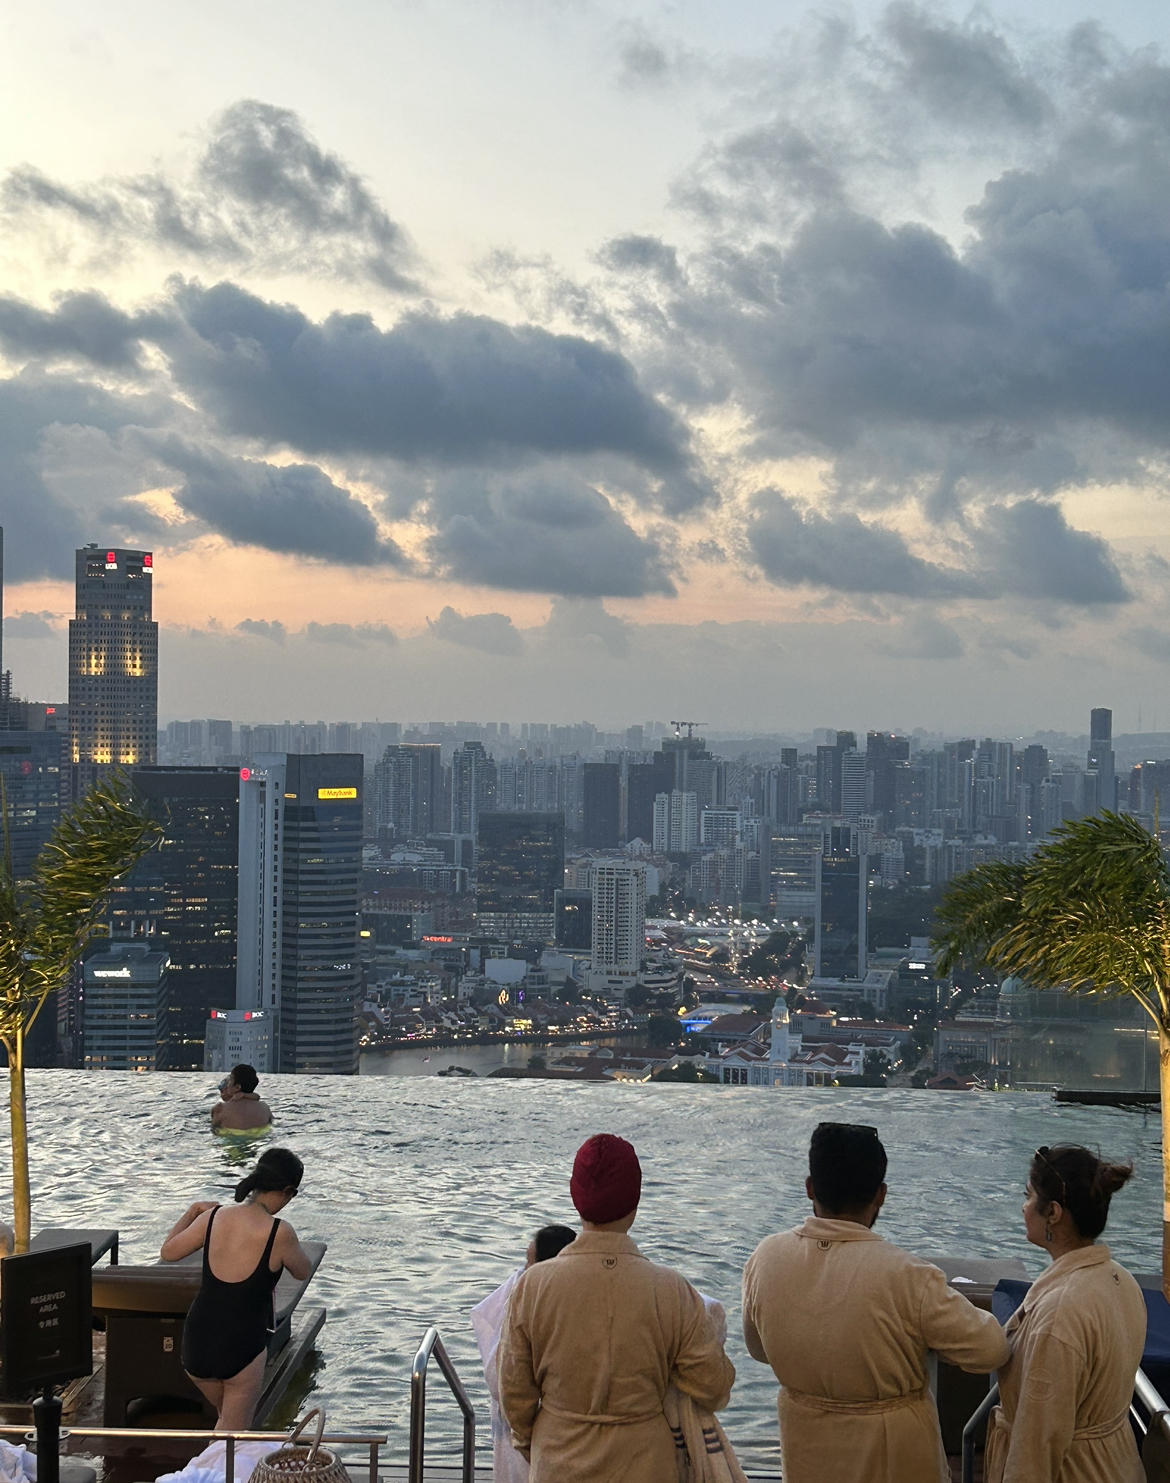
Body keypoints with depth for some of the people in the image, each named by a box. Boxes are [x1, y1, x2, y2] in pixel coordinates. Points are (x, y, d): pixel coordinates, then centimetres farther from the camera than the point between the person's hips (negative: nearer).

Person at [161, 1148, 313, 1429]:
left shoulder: (213, 1218, -3)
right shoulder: (278, 1232, -15)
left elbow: (168, 1252, 11)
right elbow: (303, 1272, 3)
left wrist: (192, 1212, 25)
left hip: (197, 1343, 5)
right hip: (241, 1347, -5)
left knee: (225, 1416, 30)